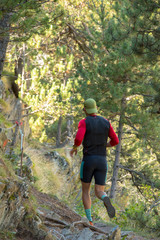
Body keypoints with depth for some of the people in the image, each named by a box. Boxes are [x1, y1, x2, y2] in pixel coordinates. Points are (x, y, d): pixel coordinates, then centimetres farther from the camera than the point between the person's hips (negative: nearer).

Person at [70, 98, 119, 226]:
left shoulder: (84, 122, -4)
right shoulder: (106, 122, 9)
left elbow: (78, 139, -21)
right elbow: (115, 141, 9)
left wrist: (74, 148, 3)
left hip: (88, 160, -2)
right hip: (102, 161, 2)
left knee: (85, 191, 16)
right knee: (99, 192, 0)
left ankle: (89, 221, 5)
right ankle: (106, 201, -39)